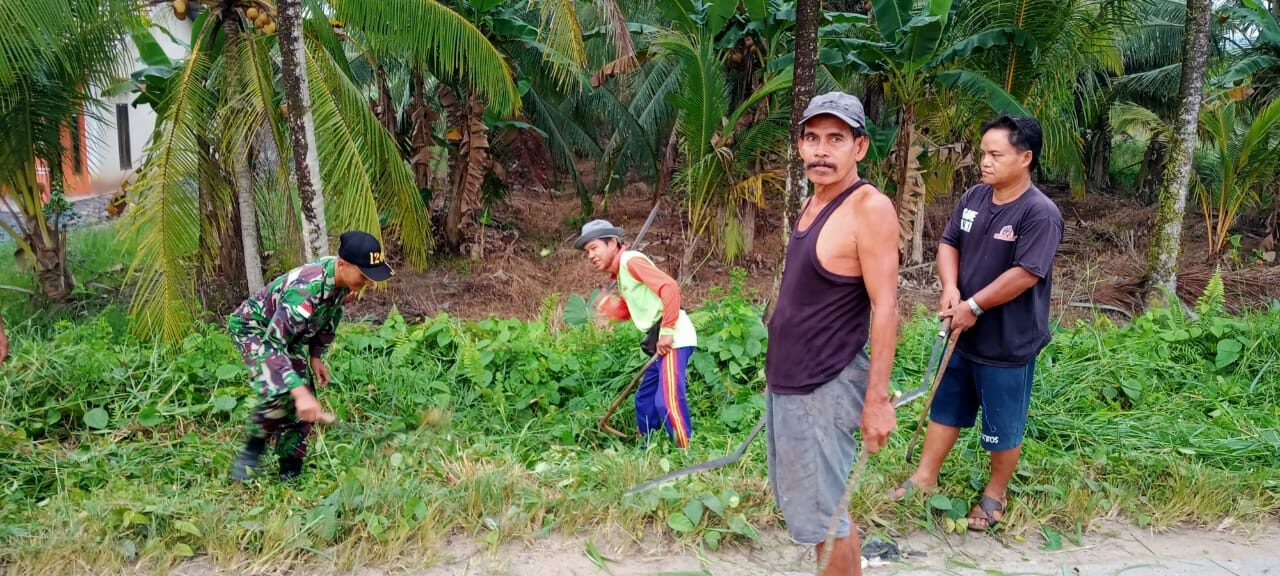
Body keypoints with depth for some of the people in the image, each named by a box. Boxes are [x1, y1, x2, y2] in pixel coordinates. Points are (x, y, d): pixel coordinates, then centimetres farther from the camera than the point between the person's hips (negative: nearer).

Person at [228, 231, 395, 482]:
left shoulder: (345, 281, -16)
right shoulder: (305, 289, -41)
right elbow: (271, 344, -45)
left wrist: (316, 355, 3)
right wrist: (299, 391, -52)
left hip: (288, 333, 8)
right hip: (254, 327, -7)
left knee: (305, 409, 0)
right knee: (279, 393, -30)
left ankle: (290, 474, 15)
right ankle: (252, 450, -5)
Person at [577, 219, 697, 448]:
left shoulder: (631, 260, -9)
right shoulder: (620, 273, 19)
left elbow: (670, 287, -20)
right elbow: (626, 311, 24)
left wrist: (666, 331, -21)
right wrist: (606, 305, 5)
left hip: (673, 339, -10)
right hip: (658, 341, 11)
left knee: (667, 401, -16)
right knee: (644, 399, 17)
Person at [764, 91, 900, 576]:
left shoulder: (870, 207, -17)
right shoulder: (814, 202, 9)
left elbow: (886, 307, -20)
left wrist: (878, 398, -21)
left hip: (825, 388, -9)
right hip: (786, 380, 9)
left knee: (824, 514, 2)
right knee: (801, 500, 20)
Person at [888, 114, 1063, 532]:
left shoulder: (1040, 213, -20)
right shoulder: (974, 198, 1)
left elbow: (1025, 274, -25)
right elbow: (949, 243, 6)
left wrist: (974, 306, -19)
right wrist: (950, 288, -12)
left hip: (1009, 343, -7)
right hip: (963, 335, 7)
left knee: (1003, 425, 11)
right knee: (945, 406, 18)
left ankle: (995, 495, 30)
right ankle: (925, 477, 33)